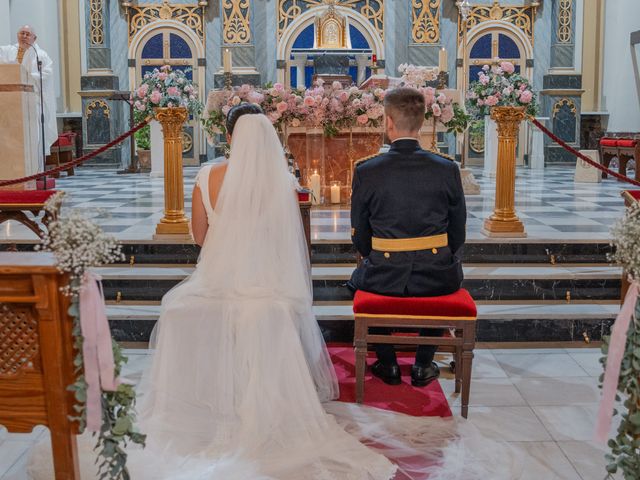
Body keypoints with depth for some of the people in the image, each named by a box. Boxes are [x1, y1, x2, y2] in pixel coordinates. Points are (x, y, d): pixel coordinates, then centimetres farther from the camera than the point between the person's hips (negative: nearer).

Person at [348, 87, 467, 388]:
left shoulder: (366, 172, -9)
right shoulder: (447, 169, -6)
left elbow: (360, 237, 0)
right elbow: (457, 235, 2)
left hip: (385, 278, -1)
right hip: (437, 277, 1)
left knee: (359, 278, 32)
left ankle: (387, 364, 32)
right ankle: (423, 366, 31)